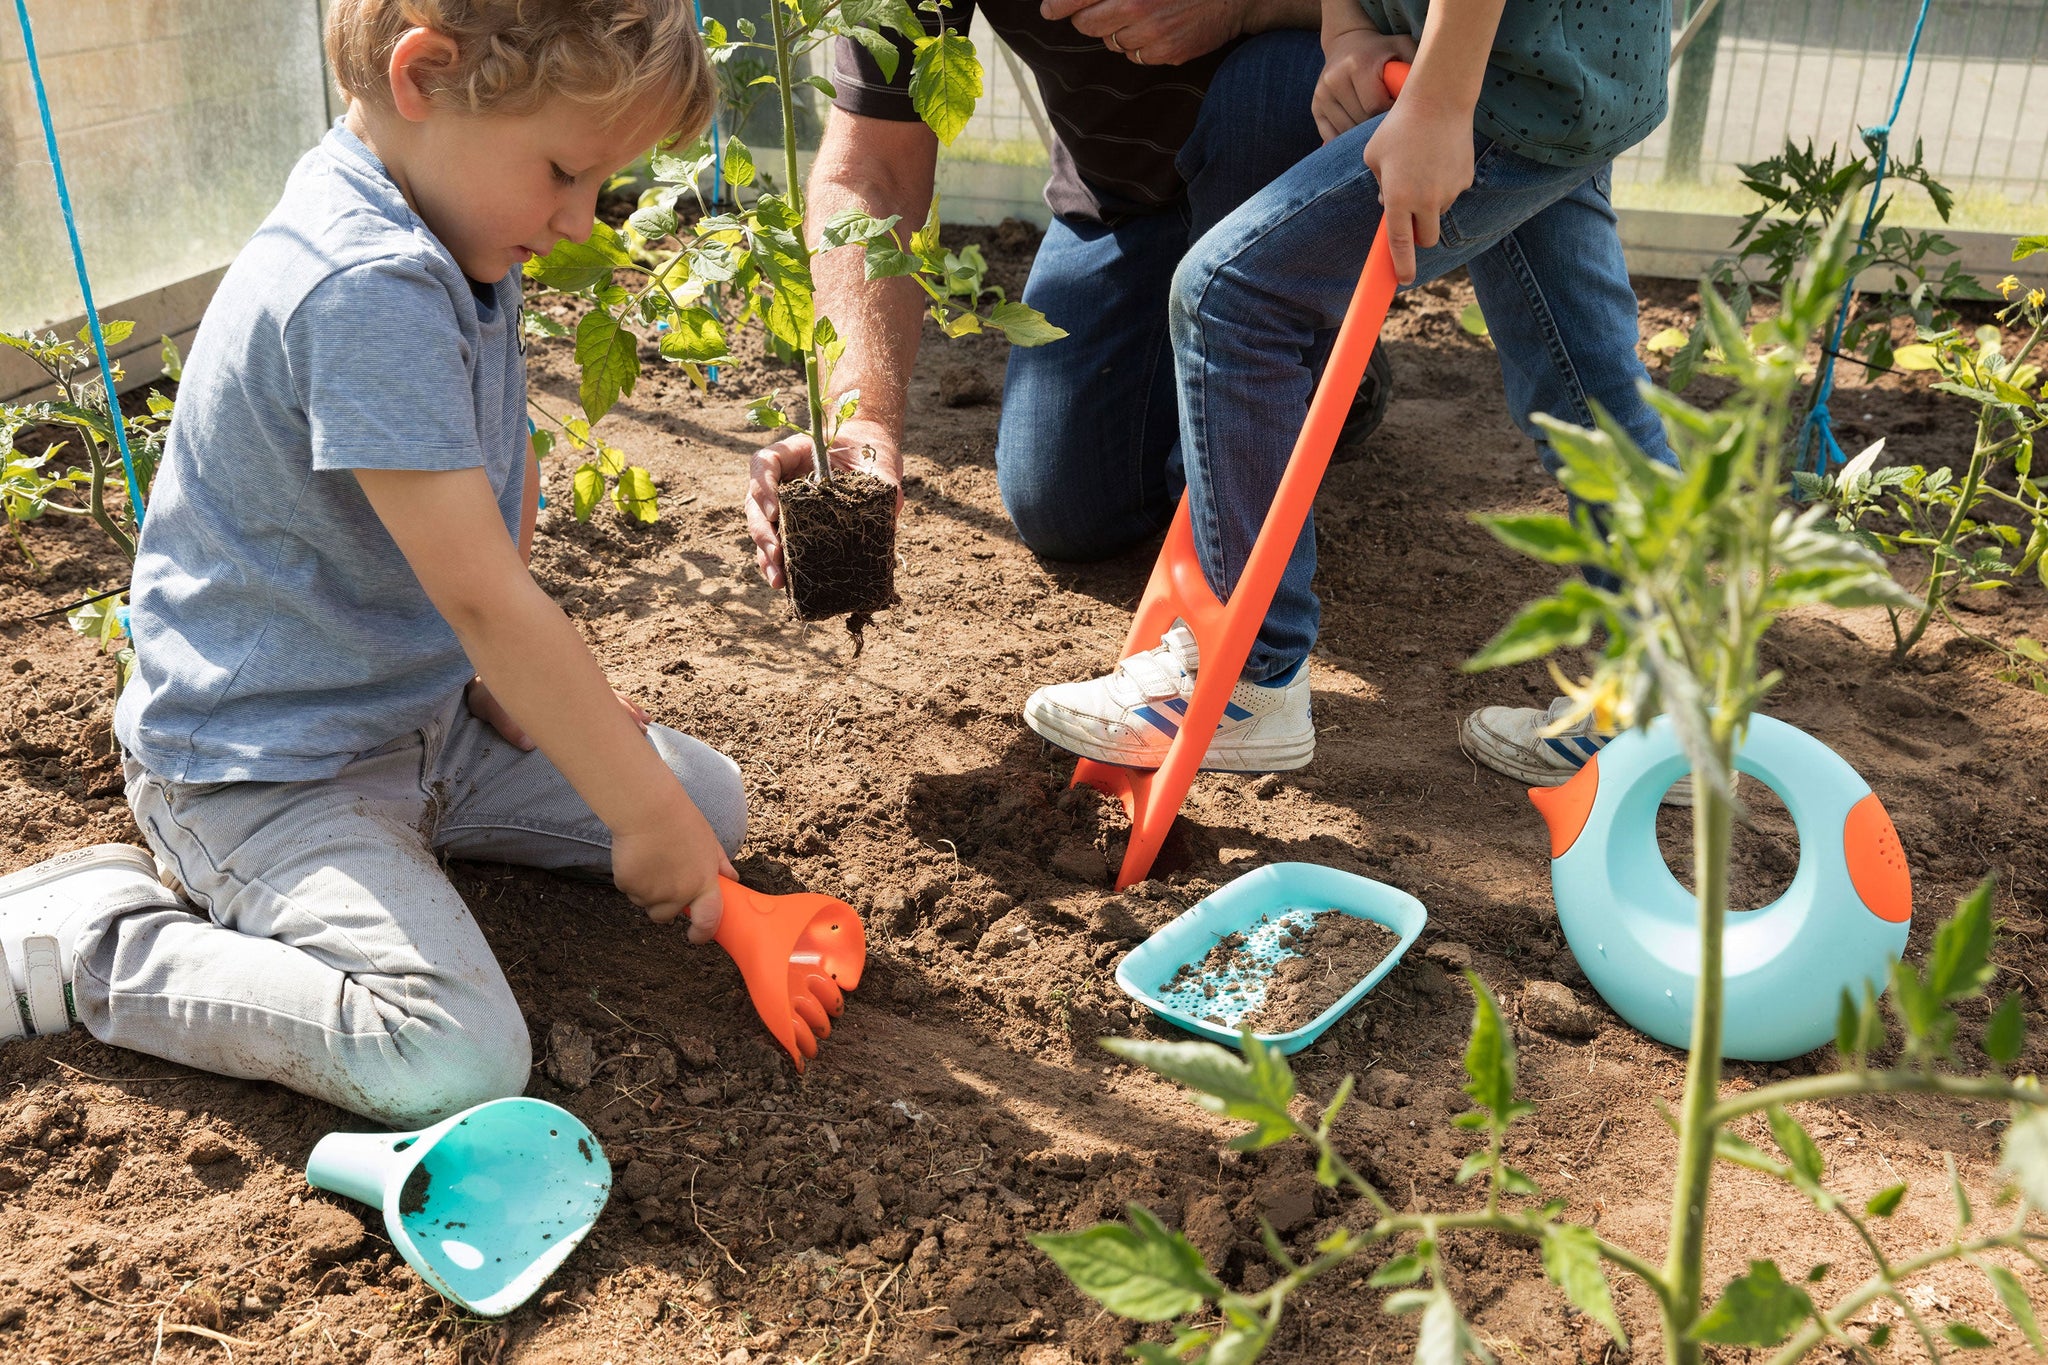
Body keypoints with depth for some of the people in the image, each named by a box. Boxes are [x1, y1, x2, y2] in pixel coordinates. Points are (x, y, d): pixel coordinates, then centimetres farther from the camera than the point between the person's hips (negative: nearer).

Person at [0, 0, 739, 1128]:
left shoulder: (457, 236, 4)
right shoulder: (368, 288, -28)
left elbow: (503, 484, 12)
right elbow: (481, 594, -28)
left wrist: (521, 684, -1)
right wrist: (644, 813, -21)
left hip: (425, 719, 10)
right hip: (262, 768, -10)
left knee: (712, 804, 9)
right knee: (458, 1058, -27)